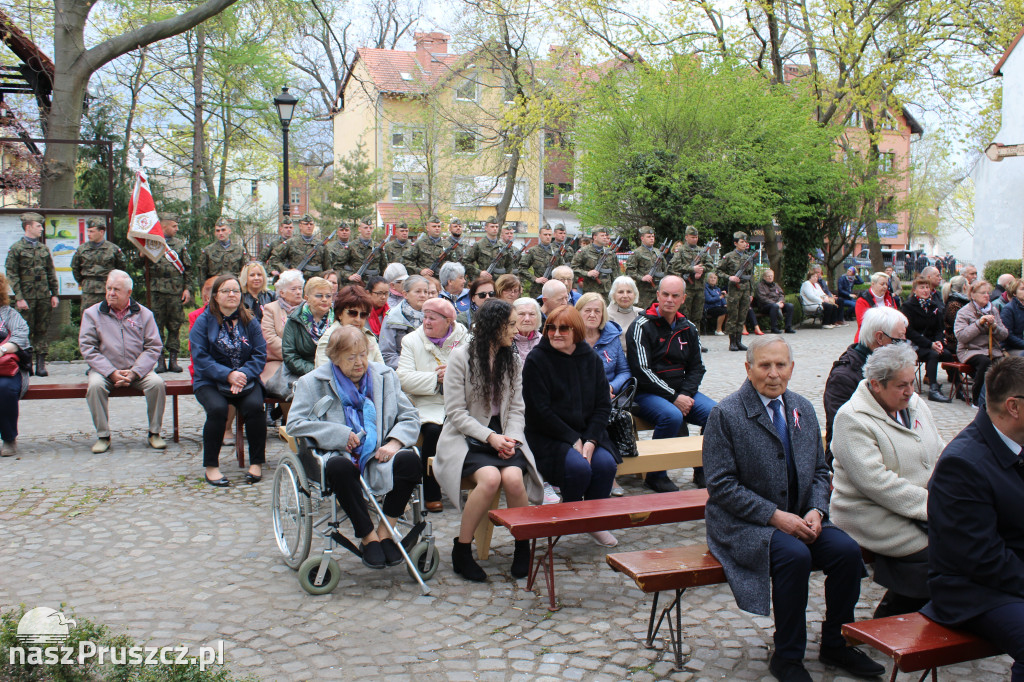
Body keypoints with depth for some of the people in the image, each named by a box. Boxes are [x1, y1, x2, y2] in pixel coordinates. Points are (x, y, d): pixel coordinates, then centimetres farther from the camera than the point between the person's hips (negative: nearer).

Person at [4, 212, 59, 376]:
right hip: (26, 297, -4)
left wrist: (54, 294, 9)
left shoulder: (44, 249, 12)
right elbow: (11, 275, -5)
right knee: (25, 331, -1)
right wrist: (19, 298, -12)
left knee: (42, 330, 5)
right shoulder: (16, 248, -2)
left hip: (43, 296, 4)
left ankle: (41, 364, 8)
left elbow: (51, 273, 16)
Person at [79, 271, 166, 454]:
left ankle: (154, 433, -9)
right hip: (105, 370, 0)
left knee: (157, 383, -26)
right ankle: (103, 435, -16)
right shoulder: (92, 313, 5)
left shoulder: (143, 314, 6)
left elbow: (154, 347, 1)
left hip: (137, 370, 1)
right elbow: (87, 347, -3)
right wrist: (111, 373, -15)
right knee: (95, 385, -31)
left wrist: (134, 373, -13)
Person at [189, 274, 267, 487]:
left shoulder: (249, 322, 8)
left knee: (254, 406, -28)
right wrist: (228, 374, -20)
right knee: (217, 408, -31)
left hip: (245, 380, 2)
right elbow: (200, 358, -7)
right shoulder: (203, 321, 1)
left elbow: (260, 354, 1)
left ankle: (257, 463, -13)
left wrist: (243, 374, -18)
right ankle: (211, 467, -17)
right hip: (211, 382, -2)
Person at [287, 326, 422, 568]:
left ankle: (385, 532, -14)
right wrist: (339, 434, -14)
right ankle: (368, 537, -21)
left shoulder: (385, 375, 13)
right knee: (339, 467, -37)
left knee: (409, 459, -29)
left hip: (378, 453, 2)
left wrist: (394, 442, -12)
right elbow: (295, 424, -6)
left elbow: (409, 417, 9)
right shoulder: (314, 382, 5)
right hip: (340, 454, -2)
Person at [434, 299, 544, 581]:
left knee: (514, 478, -28)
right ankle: (461, 550, -12)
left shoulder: (512, 360, 10)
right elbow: (455, 413, -8)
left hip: (502, 436, 4)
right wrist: (489, 437, -18)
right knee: (490, 478, -32)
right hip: (466, 436, -3)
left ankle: (523, 547, -5)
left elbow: (516, 409, 9)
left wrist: (510, 438, -11)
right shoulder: (461, 357, -5)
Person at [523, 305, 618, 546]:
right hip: (548, 436, -4)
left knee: (605, 463, -23)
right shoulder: (536, 360, -7)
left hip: (587, 433, 4)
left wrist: (590, 441, -12)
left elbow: (603, 405, 4)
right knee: (578, 466, -29)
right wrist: (574, 441, -15)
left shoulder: (591, 359, 6)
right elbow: (540, 411, -12)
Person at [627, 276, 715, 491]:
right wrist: (673, 397, -16)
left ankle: (703, 470, 2)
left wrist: (685, 394, -6)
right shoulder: (642, 326, -7)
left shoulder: (688, 328, 12)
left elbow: (697, 367, 14)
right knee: (672, 416, -35)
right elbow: (641, 370, -14)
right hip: (647, 393, -6)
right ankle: (655, 475, -15)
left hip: (681, 392, 6)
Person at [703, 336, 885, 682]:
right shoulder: (725, 414, -10)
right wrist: (775, 515, -20)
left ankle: (834, 644, 6)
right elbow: (721, 485, -14)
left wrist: (816, 510, -6)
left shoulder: (803, 409, 9)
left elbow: (819, 471, 14)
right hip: (744, 524, -6)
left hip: (798, 518, 6)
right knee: (795, 556, -30)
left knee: (847, 550, -17)